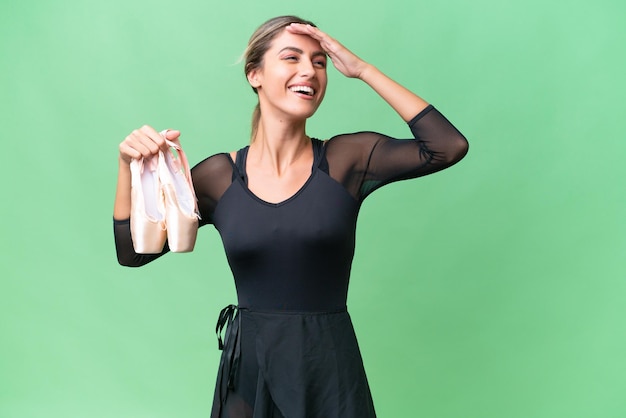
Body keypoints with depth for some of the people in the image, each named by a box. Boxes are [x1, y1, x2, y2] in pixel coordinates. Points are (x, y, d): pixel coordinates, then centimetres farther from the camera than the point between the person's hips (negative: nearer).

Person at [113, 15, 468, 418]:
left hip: (331, 371, 0)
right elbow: (133, 252, 1)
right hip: (247, 370, 1)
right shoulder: (219, 176, -2)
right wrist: (130, 167, -14)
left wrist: (362, 69, -14)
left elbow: (449, 146, -17)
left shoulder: (346, 160, -5)